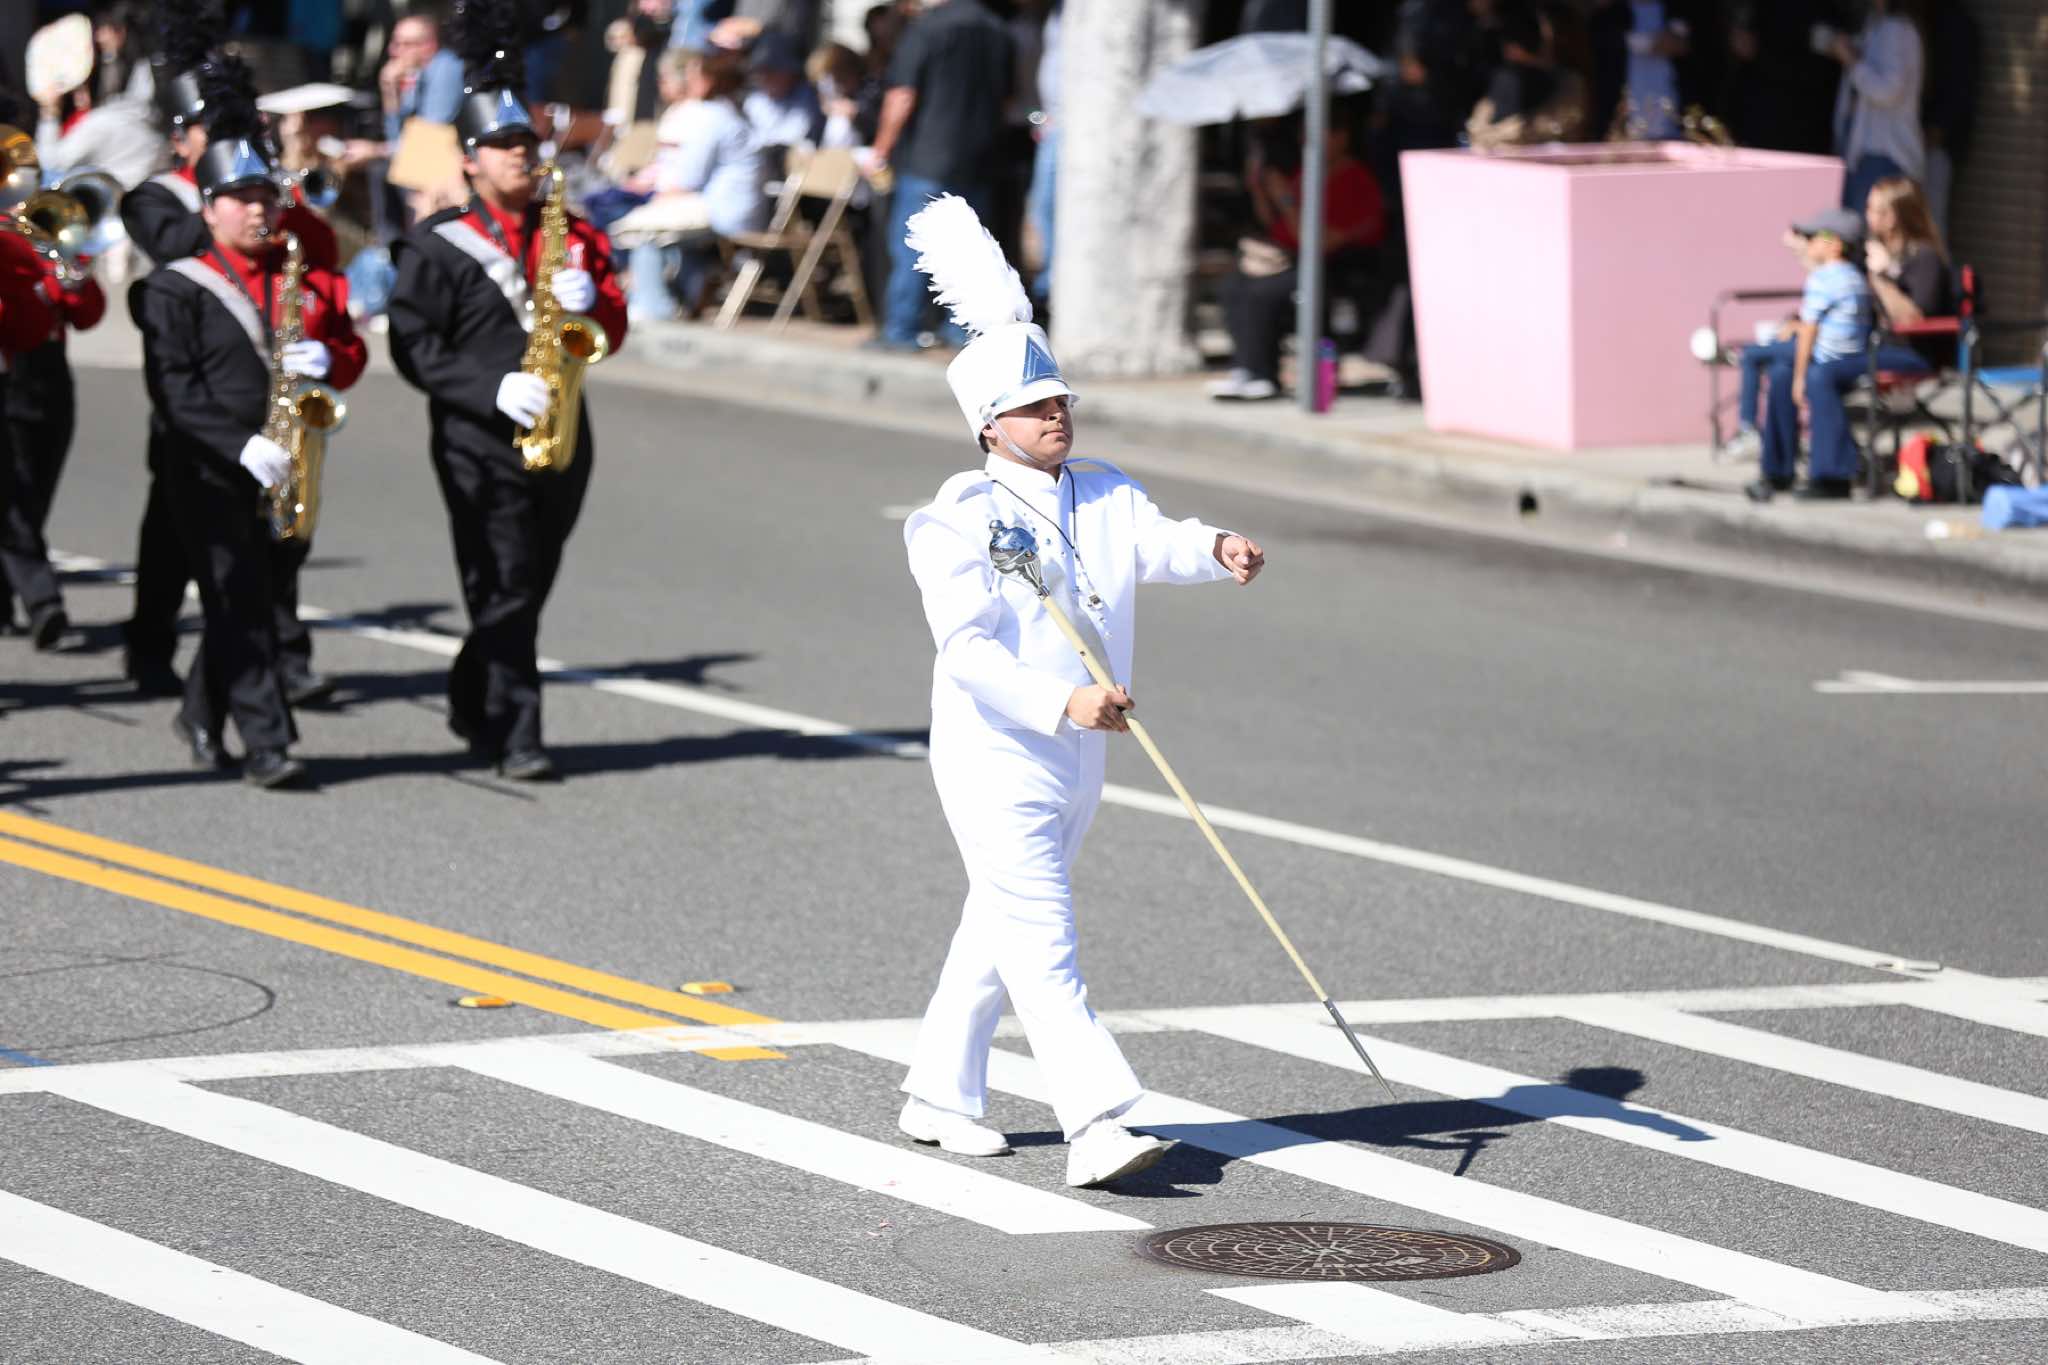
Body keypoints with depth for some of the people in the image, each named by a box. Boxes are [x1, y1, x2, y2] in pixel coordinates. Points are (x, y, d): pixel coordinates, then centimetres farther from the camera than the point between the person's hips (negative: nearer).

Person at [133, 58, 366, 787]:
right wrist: (243, 446, -22)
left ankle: (202, 715, 32)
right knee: (239, 600, -8)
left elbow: (350, 350, 16)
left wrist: (327, 359, -10)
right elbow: (172, 384, -13)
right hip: (211, 472, -5)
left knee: (244, 598, 13)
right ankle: (267, 743, -11)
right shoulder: (178, 288, -5)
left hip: (282, 470, 5)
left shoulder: (307, 282, 12)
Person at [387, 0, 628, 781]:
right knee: (504, 592, -8)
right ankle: (514, 736, -5)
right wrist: (495, 388, -20)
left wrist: (591, 302, -11)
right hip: (481, 446, -5)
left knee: (526, 589, 13)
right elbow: (415, 347, -9)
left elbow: (611, 334, 12)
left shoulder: (573, 238, 12)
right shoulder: (440, 248, -4)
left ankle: (472, 706, 30)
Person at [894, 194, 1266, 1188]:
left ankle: (939, 1096, 33)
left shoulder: (1106, 495, 6)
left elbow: (1157, 544, -13)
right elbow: (968, 648, -22)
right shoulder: (962, 519, -13)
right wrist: (1060, 701, -35)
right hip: (993, 748, -7)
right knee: (1041, 937, -14)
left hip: (1076, 755, 7)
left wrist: (1216, 551, -37)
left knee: (1000, 922, 18)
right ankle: (1095, 1126, -23)